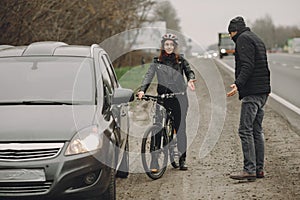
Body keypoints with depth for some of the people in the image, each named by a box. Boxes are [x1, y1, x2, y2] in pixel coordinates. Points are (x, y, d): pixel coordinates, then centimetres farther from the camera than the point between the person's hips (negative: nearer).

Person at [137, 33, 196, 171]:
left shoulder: (181, 61, 10)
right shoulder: (157, 61, 8)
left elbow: (189, 71, 6)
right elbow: (149, 75, 0)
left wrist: (190, 79, -19)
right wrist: (142, 90, -16)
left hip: (179, 98, 0)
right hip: (162, 98, 0)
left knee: (180, 128, 1)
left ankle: (182, 159, 11)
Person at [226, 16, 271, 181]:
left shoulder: (243, 39, -6)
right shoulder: (257, 39, 23)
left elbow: (247, 65, -19)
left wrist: (238, 84, -27)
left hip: (251, 93, -10)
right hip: (263, 92, 10)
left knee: (245, 130, -11)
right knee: (257, 130, 11)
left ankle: (249, 170, -15)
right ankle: (259, 169, 13)